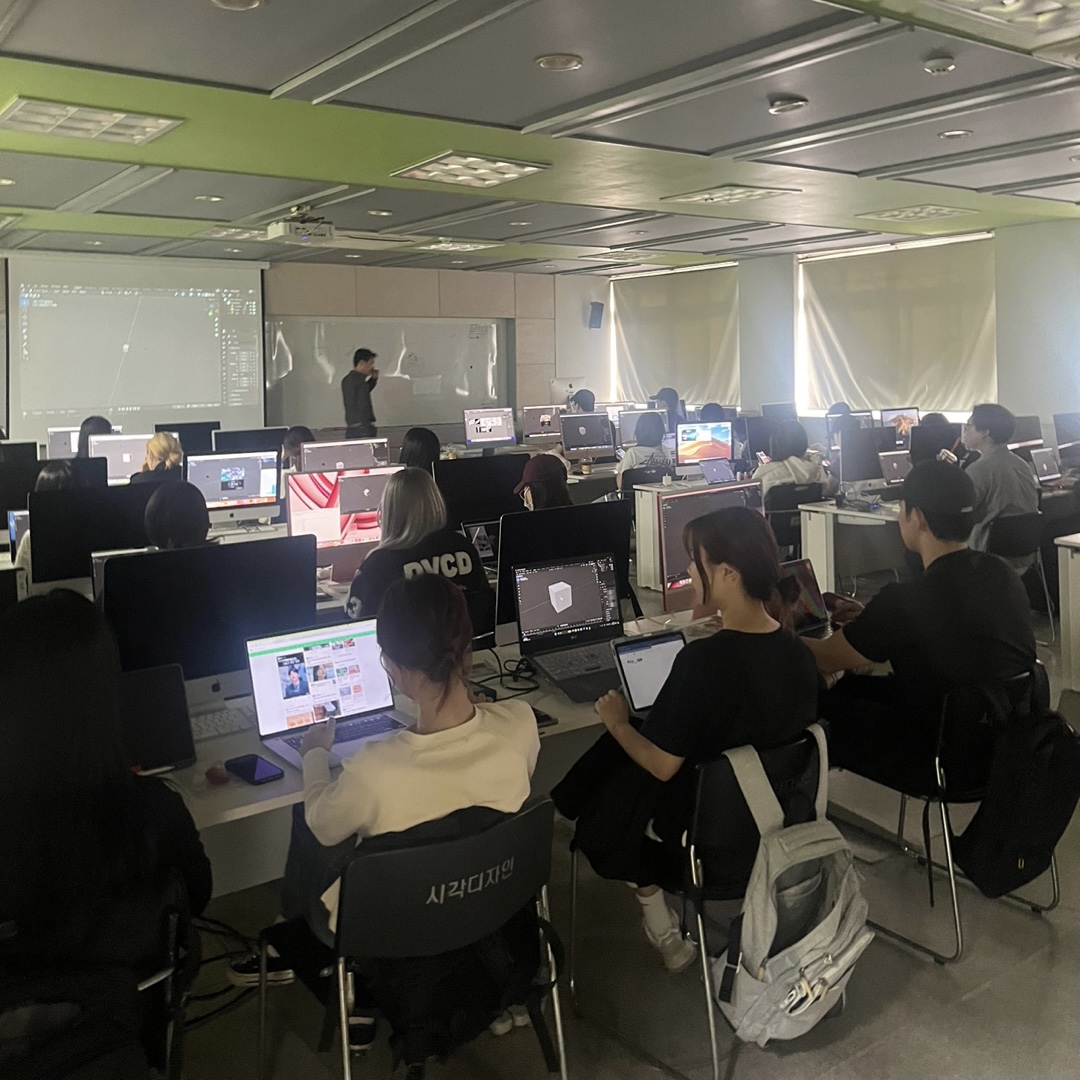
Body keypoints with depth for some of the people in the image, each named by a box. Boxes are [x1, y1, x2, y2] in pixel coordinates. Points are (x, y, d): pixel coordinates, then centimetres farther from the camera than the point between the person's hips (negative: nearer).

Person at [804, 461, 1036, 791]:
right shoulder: (1002, 574, -4)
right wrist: (872, 621, 17)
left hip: (947, 756, -8)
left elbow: (826, 659, -12)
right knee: (849, 686, 21)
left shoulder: (905, 601, -27)